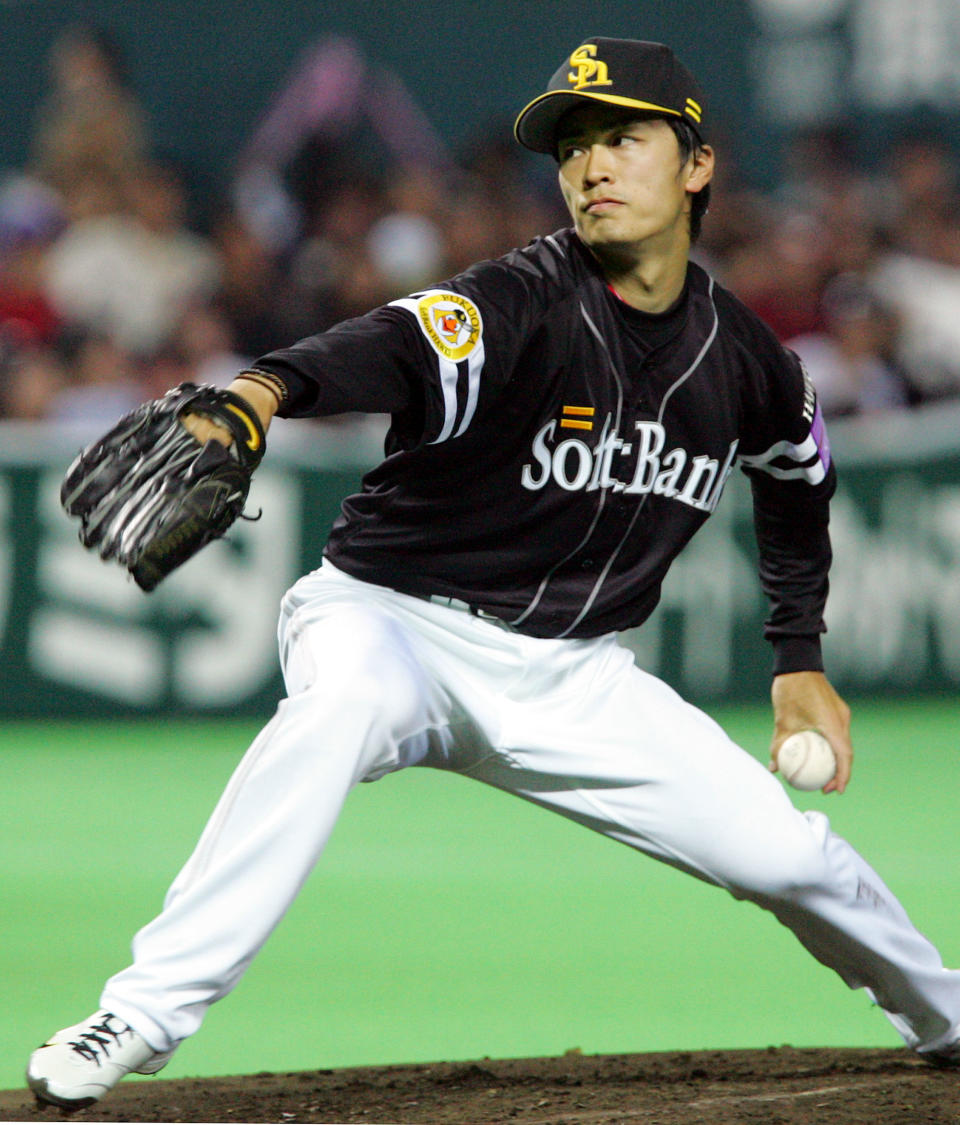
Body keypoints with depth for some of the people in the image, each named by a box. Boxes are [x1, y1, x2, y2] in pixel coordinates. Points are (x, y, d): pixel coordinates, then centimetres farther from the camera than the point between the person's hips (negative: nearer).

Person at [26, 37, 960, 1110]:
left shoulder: (743, 358, -2)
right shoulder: (520, 305, -20)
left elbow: (800, 476, 22)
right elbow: (393, 348, -44)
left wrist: (800, 660, 18)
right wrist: (259, 390, -65)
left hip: (571, 678, 5)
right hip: (397, 620, -5)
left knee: (783, 851, -1)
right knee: (342, 699, -38)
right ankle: (141, 1017, -35)